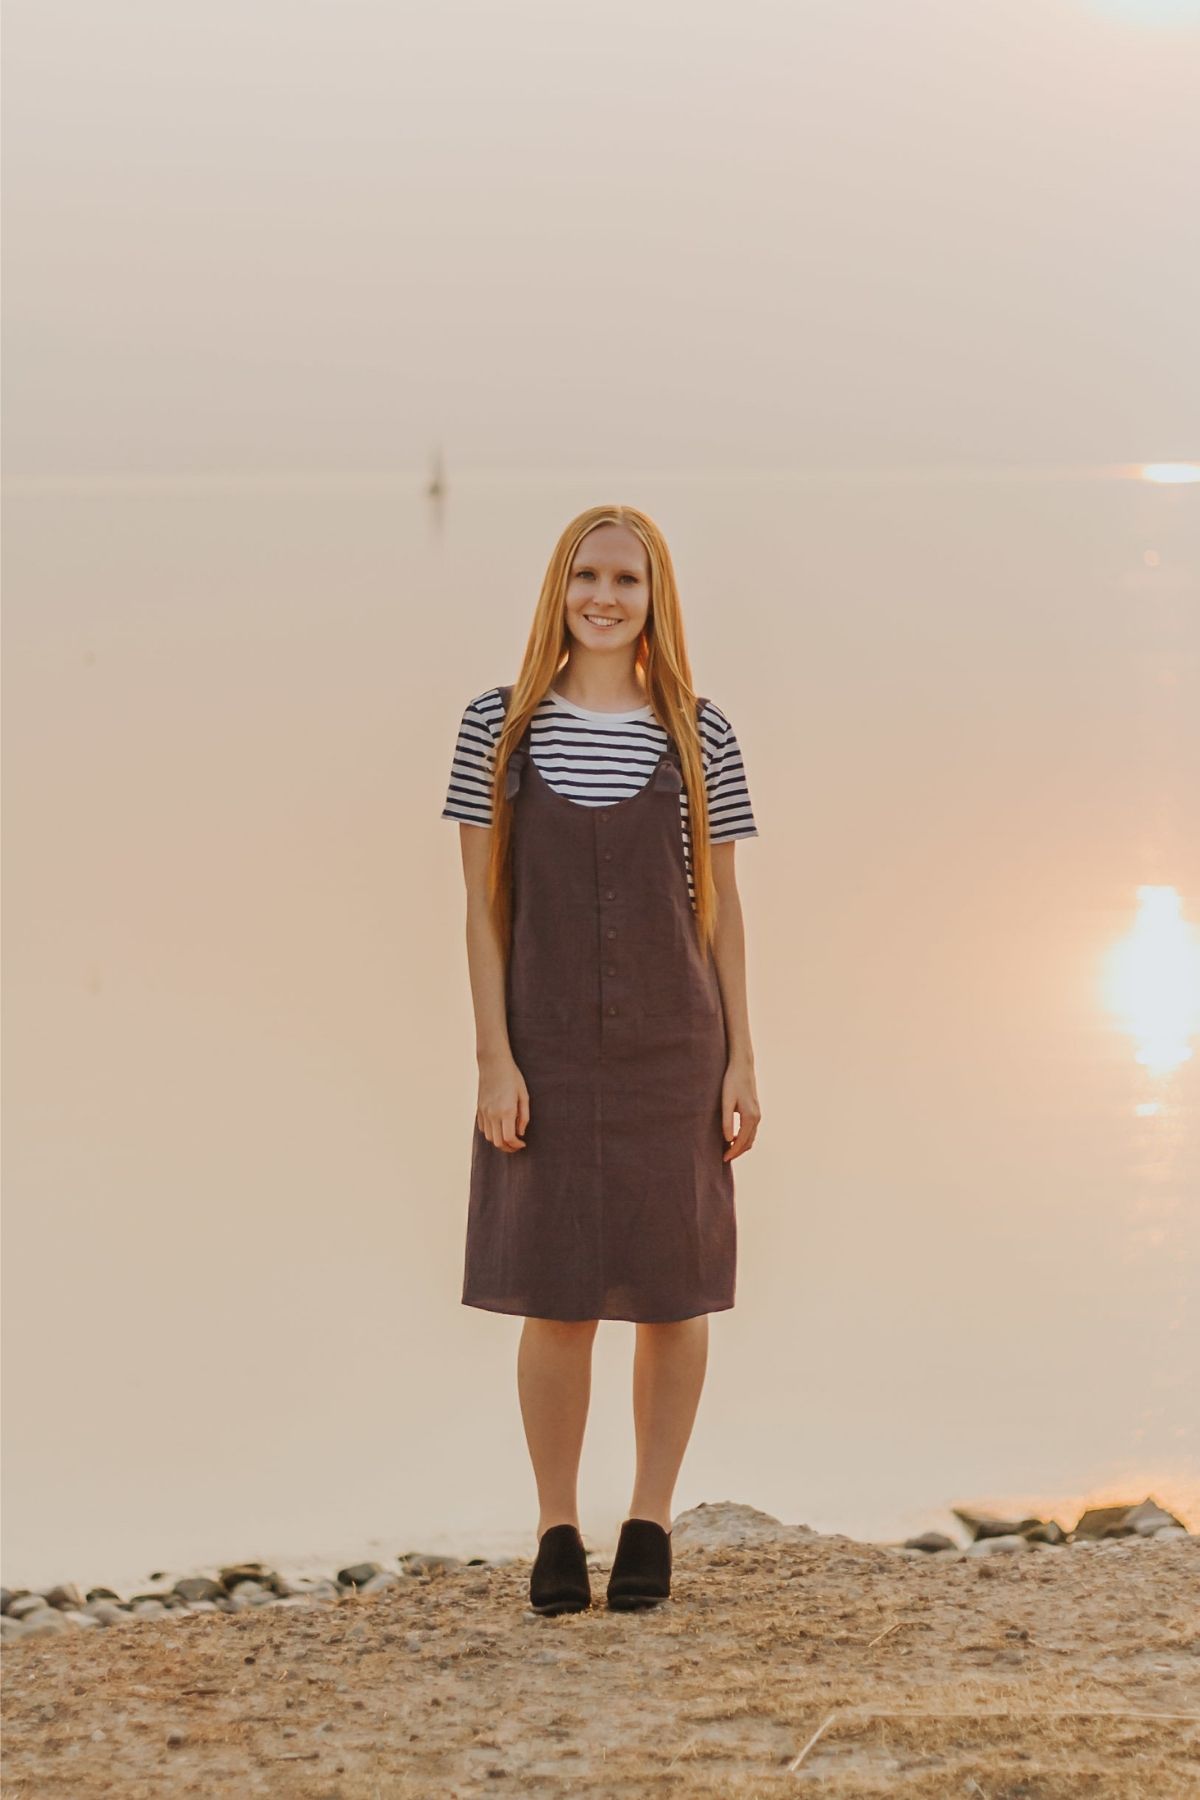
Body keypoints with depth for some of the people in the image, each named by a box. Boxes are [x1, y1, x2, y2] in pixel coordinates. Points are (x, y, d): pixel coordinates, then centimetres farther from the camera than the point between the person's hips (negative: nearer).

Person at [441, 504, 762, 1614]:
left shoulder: (700, 738, 2)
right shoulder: (500, 728, 1)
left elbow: (721, 908, 6)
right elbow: (484, 905, 1)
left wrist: (741, 1060, 1)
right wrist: (494, 1059, -6)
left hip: (672, 1049, 1)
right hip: (547, 1051, -1)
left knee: (673, 1292, 6)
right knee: (555, 1300, 1)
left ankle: (651, 1523, 19)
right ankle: (556, 1533, 14)